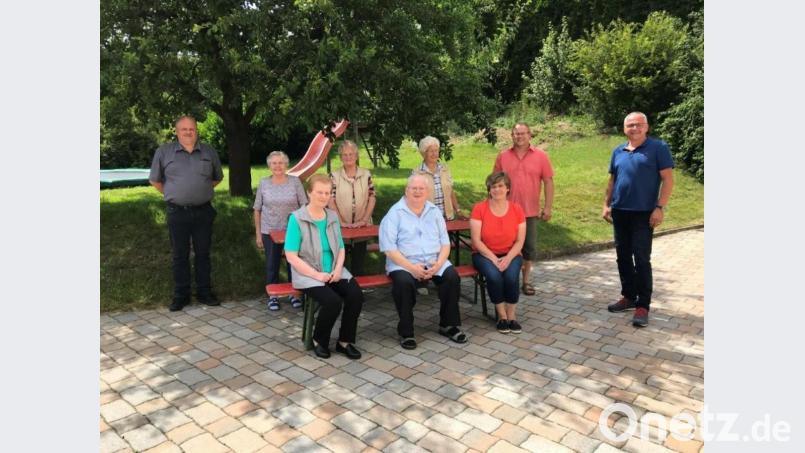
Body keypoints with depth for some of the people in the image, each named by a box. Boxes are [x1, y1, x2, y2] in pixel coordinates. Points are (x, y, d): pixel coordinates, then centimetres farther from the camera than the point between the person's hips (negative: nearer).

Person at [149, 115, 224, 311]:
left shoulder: (209, 152, 5)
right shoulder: (164, 151, 0)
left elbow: (217, 177, 19)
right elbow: (155, 180, 10)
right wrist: (171, 195, 8)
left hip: (203, 212, 1)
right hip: (177, 213, -1)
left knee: (203, 253, 9)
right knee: (179, 255, 7)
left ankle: (204, 292, 20)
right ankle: (180, 295, 17)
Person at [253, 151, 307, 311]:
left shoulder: (295, 181, -2)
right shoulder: (264, 183, 1)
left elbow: (304, 206, -1)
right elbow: (257, 210, 5)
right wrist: (258, 233, 3)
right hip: (270, 231, 1)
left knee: (294, 263, 7)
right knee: (272, 265, 8)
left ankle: (294, 294, 24)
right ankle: (272, 296, 22)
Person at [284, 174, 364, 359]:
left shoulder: (333, 216, 8)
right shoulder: (297, 218, -8)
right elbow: (291, 256, -12)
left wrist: (338, 269, -6)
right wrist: (316, 274, -18)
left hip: (333, 272, 5)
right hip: (308, 275, -5)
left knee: (356, 295, -20)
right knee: (333, 301, -28)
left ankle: (345, 341, -1)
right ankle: (319, 341, 0)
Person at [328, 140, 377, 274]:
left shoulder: (366, 174, 4)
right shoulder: (334, 176, -1)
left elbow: (372, 198, 2)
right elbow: (331, 201, -5)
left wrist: (364, 220, -7)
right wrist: (341, 221, -13)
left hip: (361, 226, 2)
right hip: (341, 227, -1)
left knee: (359, 261, 9)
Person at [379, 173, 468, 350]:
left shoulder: (435, 211, 12)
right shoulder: (395, 213, -3)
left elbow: (445, 243, 9)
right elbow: (389, 248, -11)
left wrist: (438, 263, -11)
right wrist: (411, 267, -20)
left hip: (433, 261, 4)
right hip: (403, 263, -4)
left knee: (452, 276, -22)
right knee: (404, 282, -34)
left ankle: (449, 325, -2)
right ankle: (406, 332, -15)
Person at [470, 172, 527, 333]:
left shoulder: (517, 209, -1)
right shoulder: (479, 208, -8)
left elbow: (520, 241, -2)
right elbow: (476, 241, -11)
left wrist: (508, 258, -17)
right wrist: (493, 259, -20)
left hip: (510, 255, 2)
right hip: (485, 255, -1)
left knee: (511, 276, -29)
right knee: (493, 275, -31)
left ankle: (511, 315, -6)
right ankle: (502, 315, -8)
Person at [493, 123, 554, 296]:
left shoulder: (540, 156, 0)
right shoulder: (503, 156, 3)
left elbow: (548, 182, -1)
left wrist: (548, 207, -6)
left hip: (530, 211, 0)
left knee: (529, 247, 8)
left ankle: (526, 280, 22)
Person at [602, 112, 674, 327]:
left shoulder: (658, 148, -5)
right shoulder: (618, 151, 10)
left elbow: (668, 179, -8)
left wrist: (660, 207, -15)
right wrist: (606, 204, 11)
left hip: (644, 213, -5)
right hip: (620, 212, 6)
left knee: (642, 259, -5)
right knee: (623, 256, 11)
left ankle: (643, 306, 3)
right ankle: (628, 296, 25)